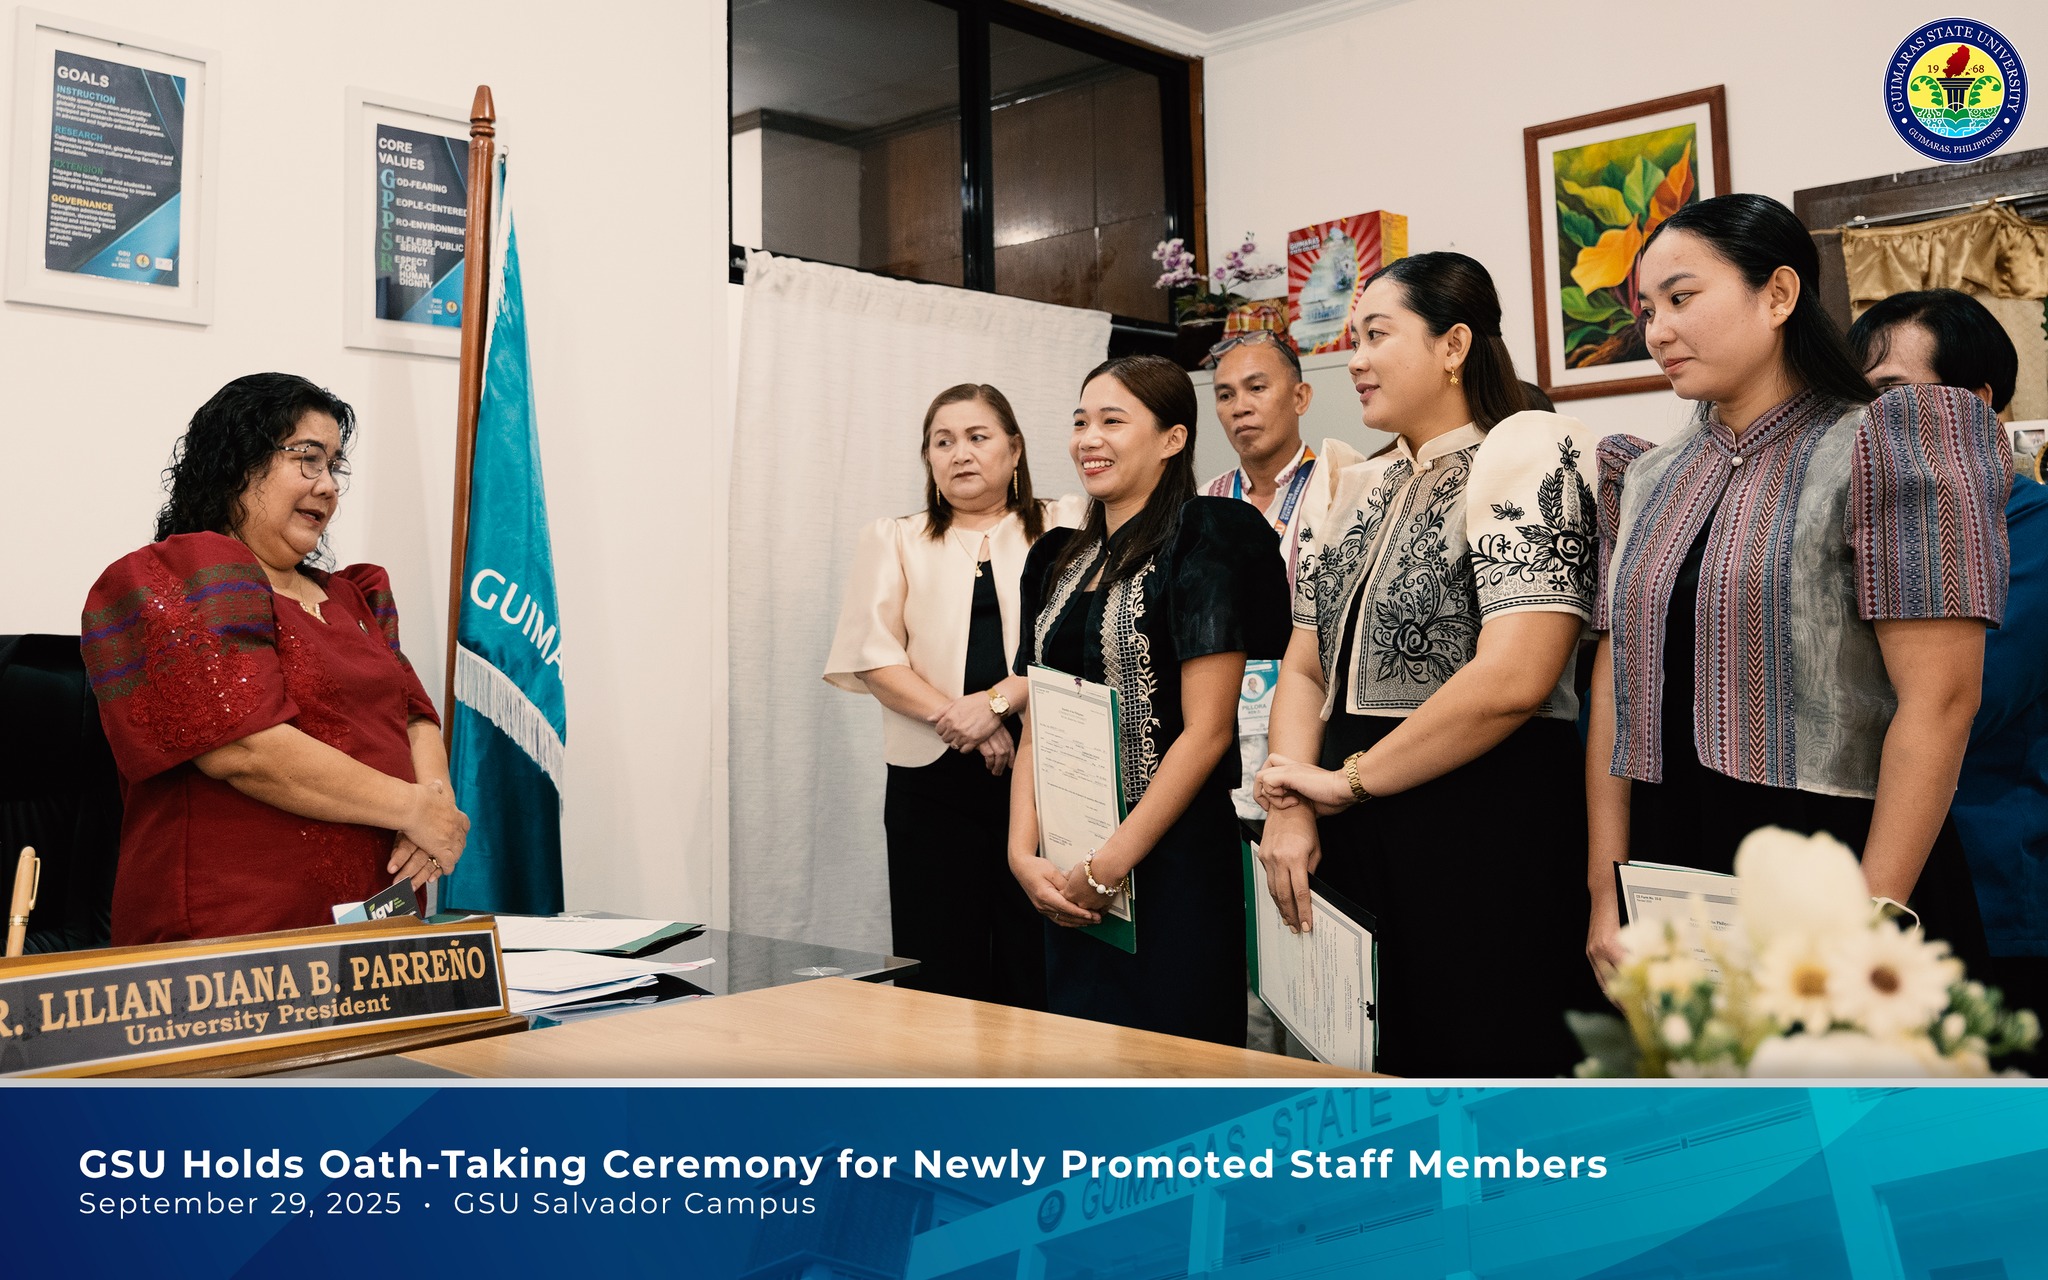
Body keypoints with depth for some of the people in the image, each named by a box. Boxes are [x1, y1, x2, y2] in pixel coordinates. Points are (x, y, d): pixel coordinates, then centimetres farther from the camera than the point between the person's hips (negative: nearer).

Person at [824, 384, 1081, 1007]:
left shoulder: (1065, 529, 10)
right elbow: (874, 657, 2)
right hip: (933, 776, 1)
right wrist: (961, 720, -11)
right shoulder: (893, 540, 15)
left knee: (1040, 975, -2)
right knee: (942, 975, 1)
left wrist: (997, 701, -16)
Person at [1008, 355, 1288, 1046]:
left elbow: (1207, 730, -14)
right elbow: (1037, 726, 10)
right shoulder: (1059, 560, 12)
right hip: (1068, 884, 6)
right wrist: (1023, 853, -4)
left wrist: (1110, 863, -14)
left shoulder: (1201, 541, -8)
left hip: (1171, 860, -6)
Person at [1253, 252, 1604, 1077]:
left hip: (1487, 830, -7)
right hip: (1353, 842, 7)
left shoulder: (1526, 454, -8)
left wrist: (1349, 780, -11)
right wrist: (1291, 806, -4)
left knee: (1483, 1060, 2)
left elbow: (1512, 679, -19)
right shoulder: (1355, 489, 14)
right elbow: (1304, 667, 13)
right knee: (1366, 1062, 14)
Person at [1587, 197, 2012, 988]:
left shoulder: (1883, 449, -8)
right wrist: (1608, 892, 0)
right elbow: (1614, 684, 6)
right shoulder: (1646, 480, 8)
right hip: (1669, 867, 5)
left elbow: (1939, 699, -14)